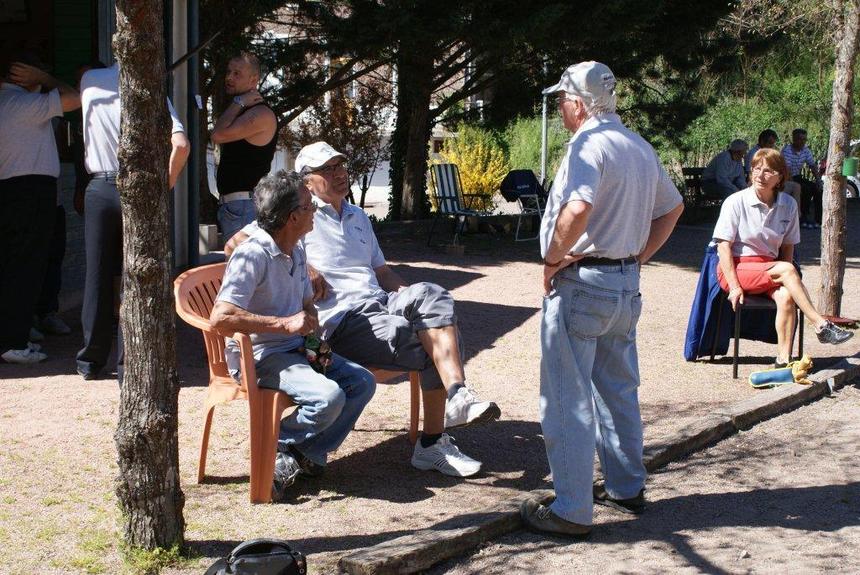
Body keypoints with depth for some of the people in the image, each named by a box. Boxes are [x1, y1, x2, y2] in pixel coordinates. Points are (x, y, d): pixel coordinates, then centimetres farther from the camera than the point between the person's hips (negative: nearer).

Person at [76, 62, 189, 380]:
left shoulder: (90, 82, 1)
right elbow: (180, 144, -19)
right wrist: (167, 182, -5)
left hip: (99, 188, 3)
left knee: (97, 276, 12)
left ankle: (91, 360, 22)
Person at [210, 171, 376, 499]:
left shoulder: (297, 252, 10)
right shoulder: (252, 256, -20)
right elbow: (220, 319, -31)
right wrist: (284, 323, -26)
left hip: (296, 349, 9)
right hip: (260, 357, -9)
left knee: (362, 382, -4)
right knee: (328, 397, -28)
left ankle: (308, 455, -2)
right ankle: (277, 446, -2)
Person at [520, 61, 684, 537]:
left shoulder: (588, 144, -17)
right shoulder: (640, 147, 12)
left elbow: (577, 211, -33)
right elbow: (672, 207, 23)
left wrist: (553, 258, -18)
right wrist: (639, 256, 17)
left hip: (581, 284, -9)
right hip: (626, 284, 9)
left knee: (567, 399, -2)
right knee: (618, 390, 20)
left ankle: (572, 510, 2)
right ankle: (626, 488, 30)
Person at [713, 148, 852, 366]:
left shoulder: (789, 205, 3)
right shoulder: (736, 202, -8)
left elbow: (788, 246, 10)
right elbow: (724, 245, -10)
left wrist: (786, 280, -6)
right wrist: (734, 286, -17)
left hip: (769, 267, 4)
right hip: (737, 268, -4)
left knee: (786, 296, -30)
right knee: (787, 269, -29)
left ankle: (783, 359, -30)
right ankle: (821, 326, -27)